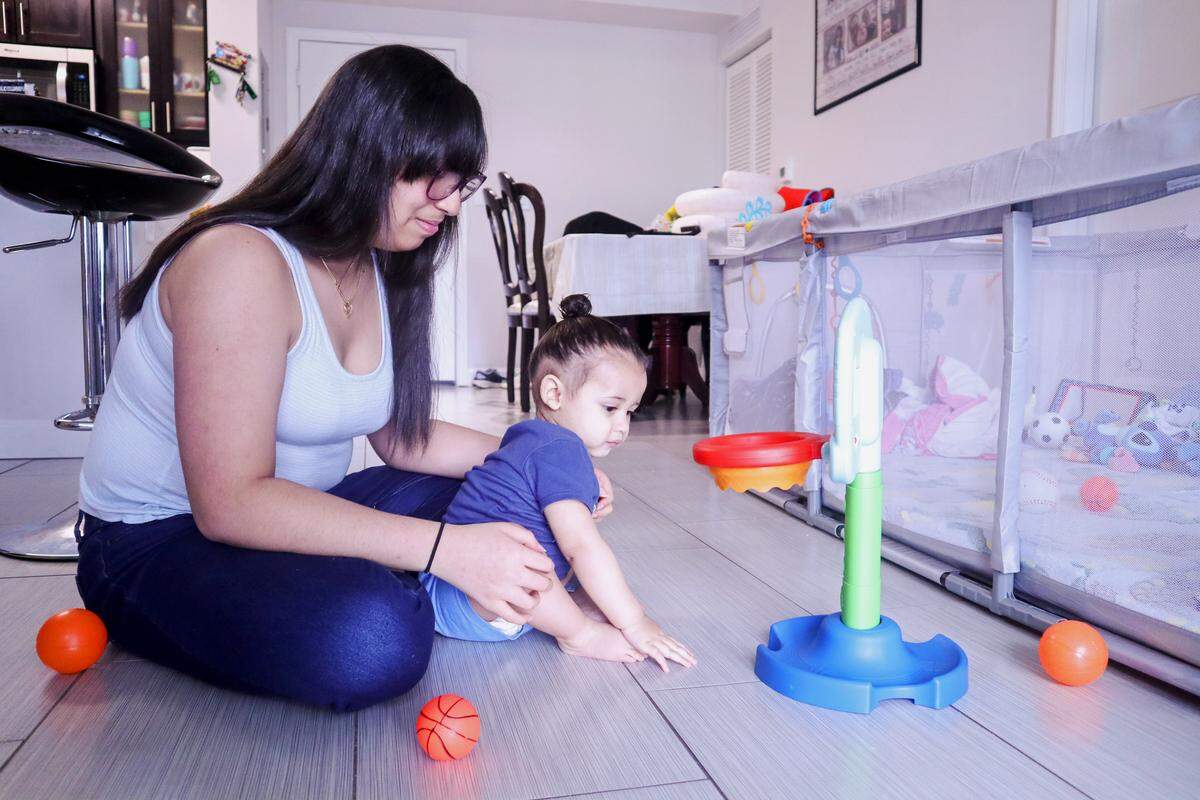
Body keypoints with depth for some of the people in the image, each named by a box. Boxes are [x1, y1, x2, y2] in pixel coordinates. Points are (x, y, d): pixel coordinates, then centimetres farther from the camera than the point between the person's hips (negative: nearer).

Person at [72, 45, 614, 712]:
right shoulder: (241, 260, -24)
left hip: (285, 517, 8)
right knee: (374, 640, -34)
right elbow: (230, 501, -30)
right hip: (159, 543, -7)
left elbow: (397, 433, 7)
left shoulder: (378, 270, 3)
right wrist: (444, 549, -34)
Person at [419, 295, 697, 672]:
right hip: (455, 602, -11)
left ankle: (584, 611, -8)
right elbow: (585, 549, -27)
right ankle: (580, 634, -17)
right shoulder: (559, 451, -20)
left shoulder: (536, 441, 12)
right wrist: (634, 623, -22)